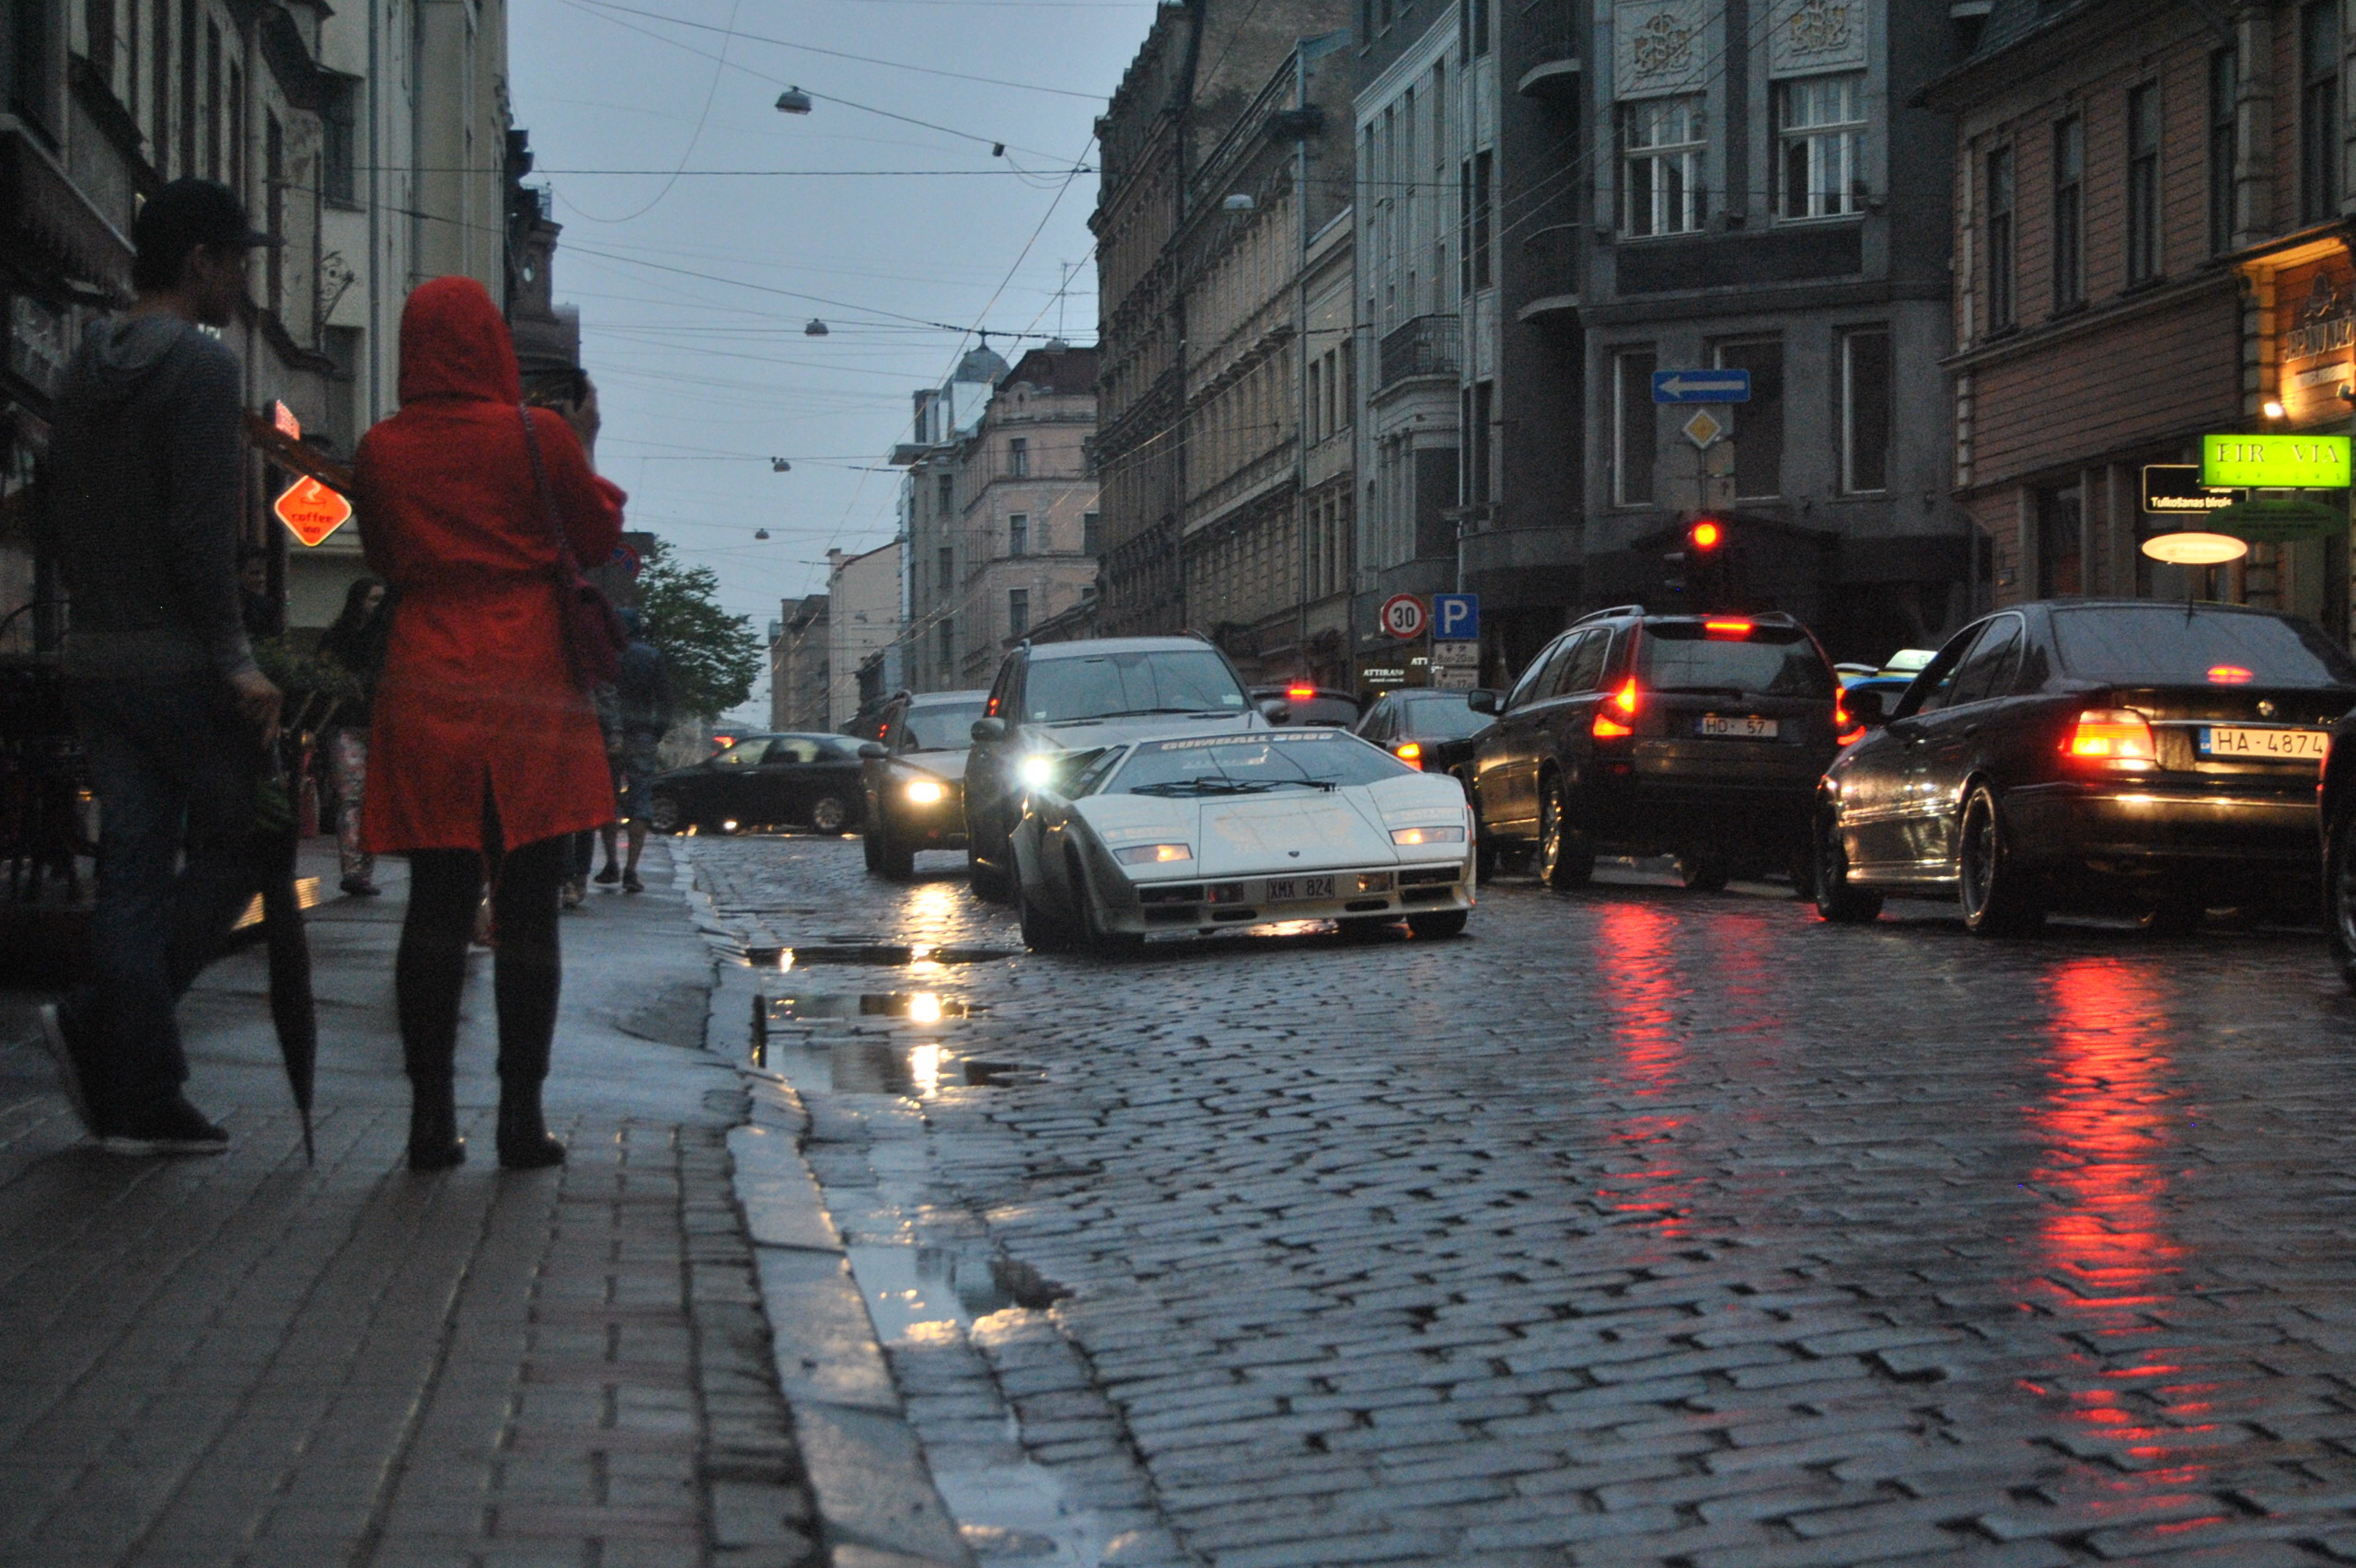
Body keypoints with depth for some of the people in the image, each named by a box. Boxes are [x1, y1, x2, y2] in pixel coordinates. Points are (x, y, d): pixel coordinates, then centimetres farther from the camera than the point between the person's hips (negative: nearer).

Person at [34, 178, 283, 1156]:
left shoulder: (87, 370, 16)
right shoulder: (199, 364, -11)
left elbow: (58, 521, 17)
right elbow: (201, 529, -19)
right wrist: (235, 660, -18)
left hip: (95, 662, 8)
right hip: (180, 664, -8)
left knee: (134, 869, 6)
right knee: (233, 850, 4)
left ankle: (139, 1100, 4)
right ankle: (99, 1024, -7)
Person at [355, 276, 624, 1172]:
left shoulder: (381, 451, 4)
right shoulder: (536, 436, -4)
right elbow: (599, 540, 7)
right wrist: (594, 481, 23)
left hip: (424, 686, 3)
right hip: (528, 686, -2)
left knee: (435, 909, 6)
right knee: (527, 914, 1)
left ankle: (431, 1116, 5)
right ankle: (521, 1117, 0)